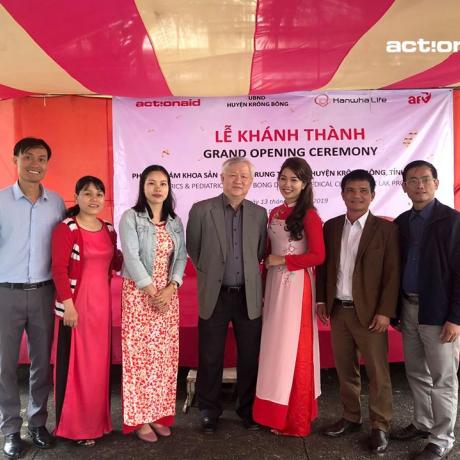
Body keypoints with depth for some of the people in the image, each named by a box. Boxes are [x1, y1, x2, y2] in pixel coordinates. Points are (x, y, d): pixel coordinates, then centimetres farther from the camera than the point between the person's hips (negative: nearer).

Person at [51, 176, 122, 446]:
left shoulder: (109, 230, 9)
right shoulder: (66, 228, -10)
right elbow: (59, 269, -14)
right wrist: (68, 305, -17)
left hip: (102, 303, 6)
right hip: (76, 303, -6)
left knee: (99, 362, 15)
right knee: (75, 364, 5)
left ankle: (96, 420, 31)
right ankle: (74, 425, 21)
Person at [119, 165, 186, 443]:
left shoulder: (175, 222, 10)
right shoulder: (130, 217, -4)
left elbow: (181, 257, 4)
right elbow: (132, 258, -12)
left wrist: (170, 288, -11)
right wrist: (152, 292, -14)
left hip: (168, 294, 4)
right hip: (139, 294, -4)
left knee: (165, 355, 7)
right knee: (139, 354, 0)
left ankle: (160, 414, 20)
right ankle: (139, 418, 12)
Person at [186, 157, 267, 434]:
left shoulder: (259, 213, 3)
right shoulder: (201, 210, -5)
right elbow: (193, 249, 5)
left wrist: (246, 275, 11)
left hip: (249, 297, 2)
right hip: (214, 296, -2)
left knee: (250, 357, 12)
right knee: (210, 358, 10)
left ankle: (248, 409, 32)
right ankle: (209, 412, 29)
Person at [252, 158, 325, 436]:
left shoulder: (309, 216, -9)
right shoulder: (274, 214, 11)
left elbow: (318, 256, -15)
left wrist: (281, 261, -11)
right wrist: (267, 276, 9)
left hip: (296, 286, -6)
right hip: (274, 284, 7)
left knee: (293, 348, 2)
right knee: (275, 346, 11)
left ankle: (296, 419, 18)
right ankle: (276, 412, 25)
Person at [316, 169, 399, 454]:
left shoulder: (386, 229, -6)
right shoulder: (331, 226, 7)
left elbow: (392, 274, -8)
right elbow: (323, 265, 11)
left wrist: (385, 312, -12)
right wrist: (321, 300, 7)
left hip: (369, 312, -4)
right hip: (338, 311, 4)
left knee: (377, 372, 6)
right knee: (345, 369, 15)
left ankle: (380, 427, 21)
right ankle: (351, 418, 31)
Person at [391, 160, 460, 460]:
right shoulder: (402, 222, 8)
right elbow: (398, 266, 9)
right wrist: (395, 309, 8)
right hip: (408, 308, 6)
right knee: (416, 374, 18)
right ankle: (423, 423, 36)